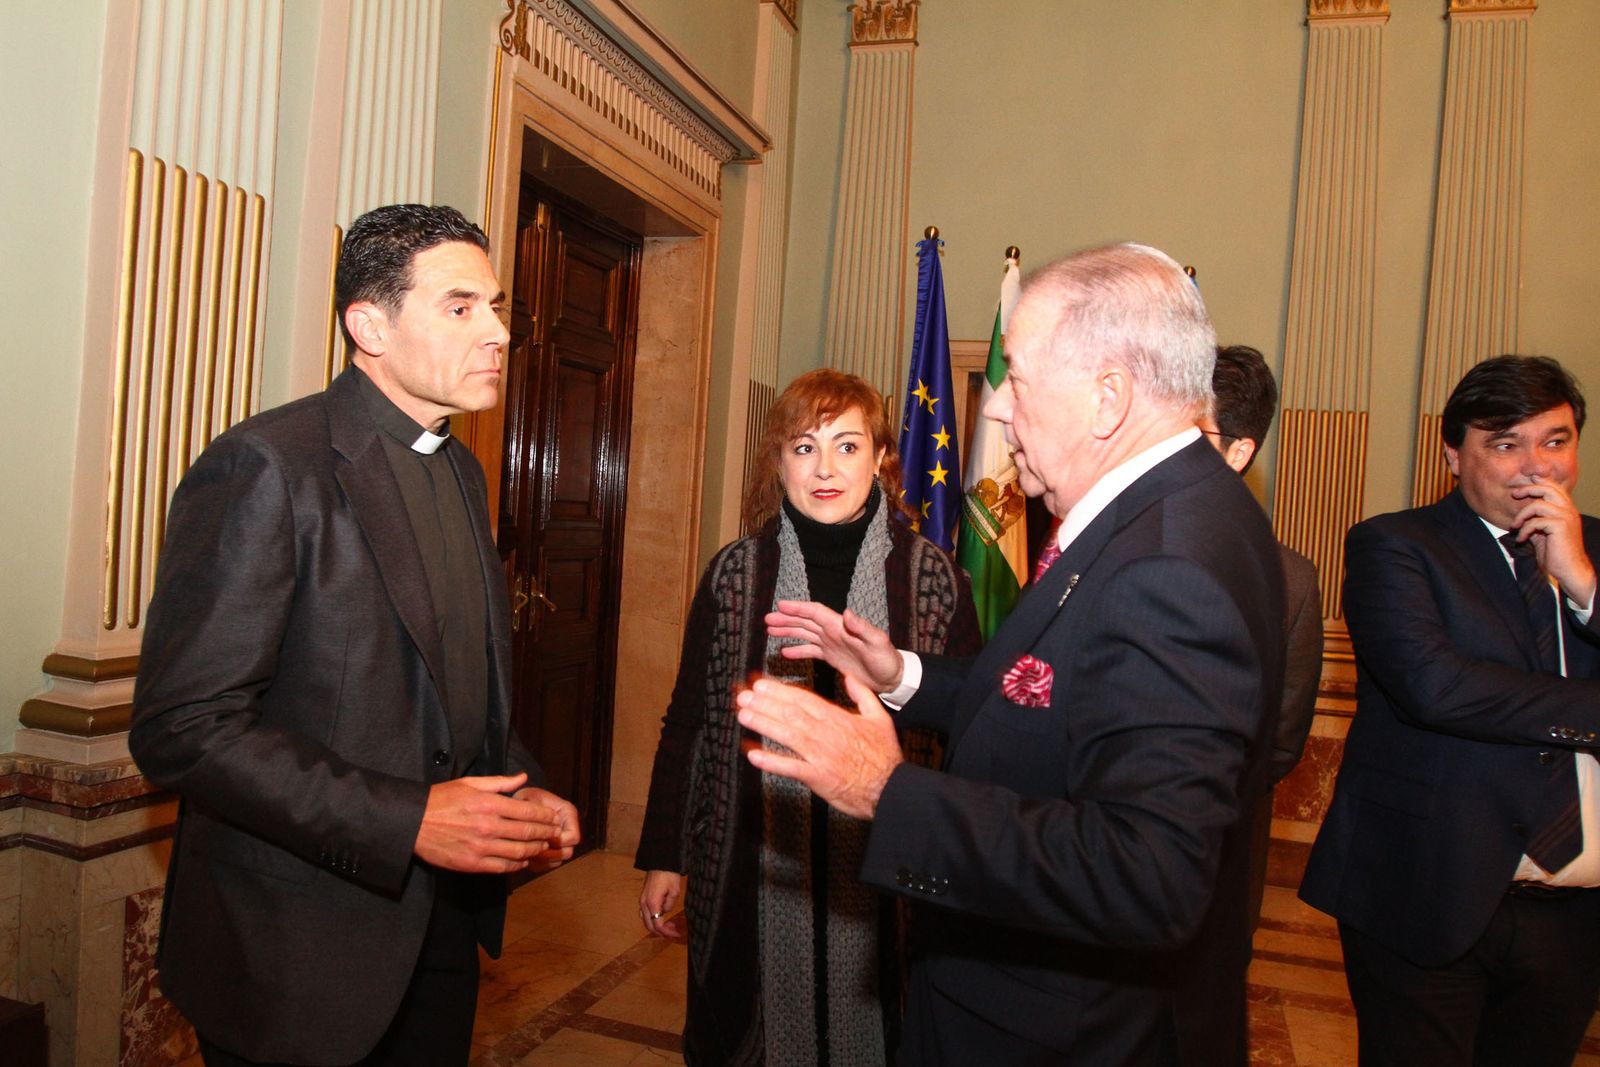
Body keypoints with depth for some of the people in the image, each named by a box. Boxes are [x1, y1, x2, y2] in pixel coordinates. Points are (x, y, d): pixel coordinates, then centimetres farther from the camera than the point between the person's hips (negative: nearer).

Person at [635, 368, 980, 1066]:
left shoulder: (933, 576, -5)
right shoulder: (736, 572, -2)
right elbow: (688, 722, 3)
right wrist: (662, 858, 4)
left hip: (882, 876, -1)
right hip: (753, 884, 1)